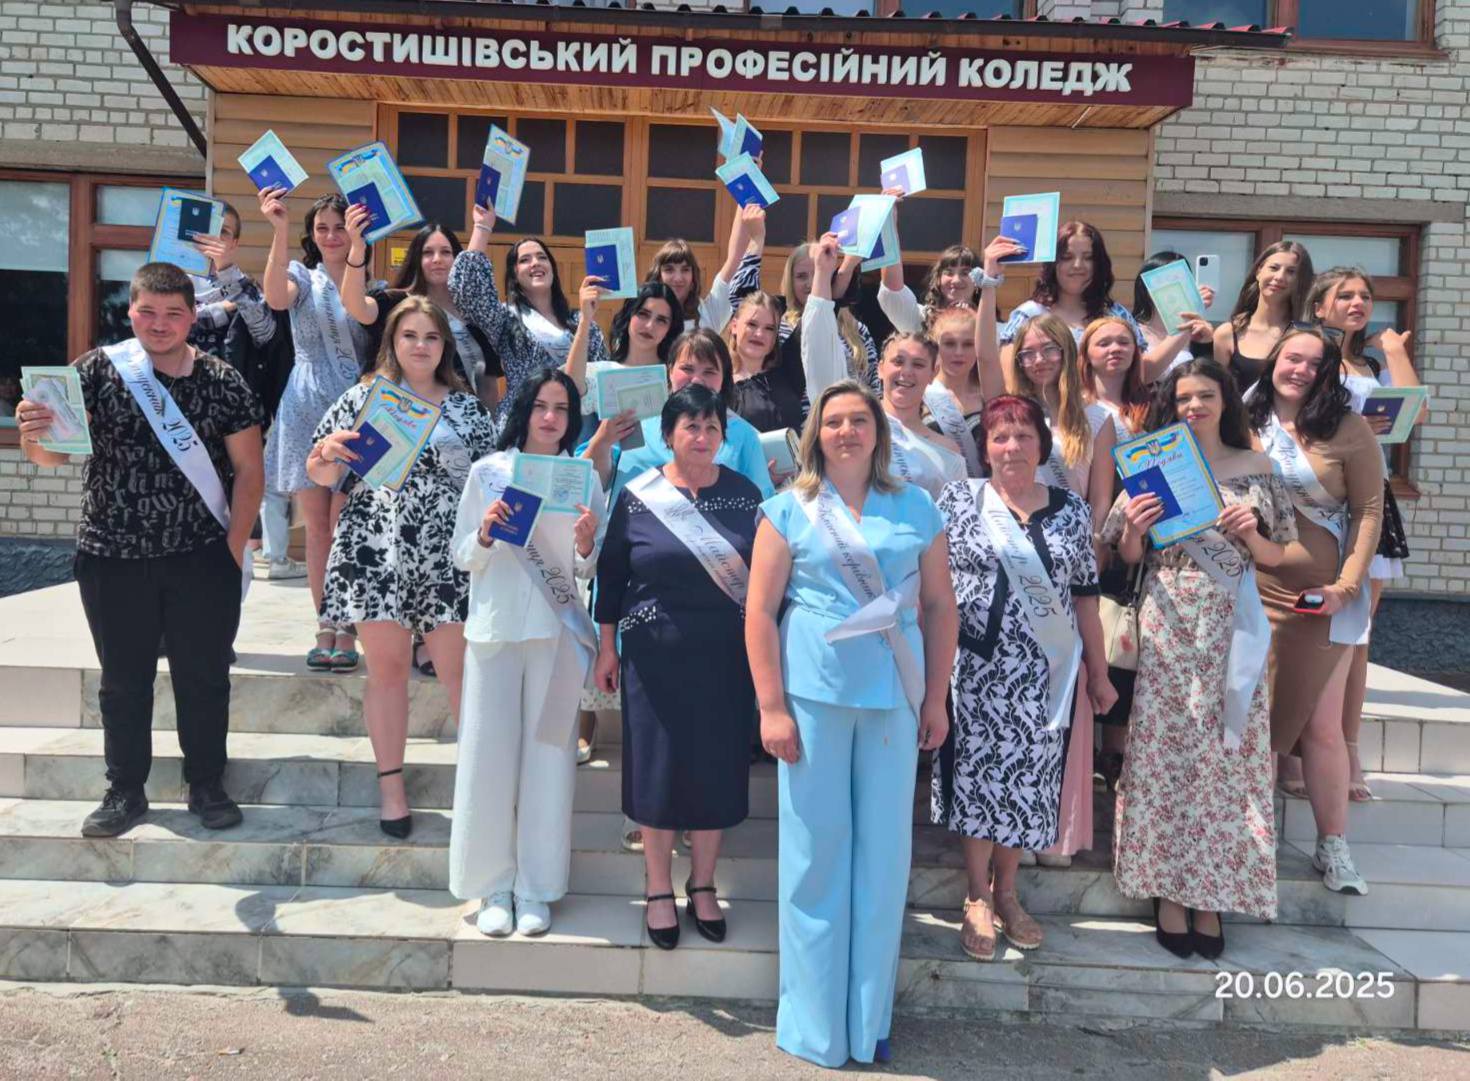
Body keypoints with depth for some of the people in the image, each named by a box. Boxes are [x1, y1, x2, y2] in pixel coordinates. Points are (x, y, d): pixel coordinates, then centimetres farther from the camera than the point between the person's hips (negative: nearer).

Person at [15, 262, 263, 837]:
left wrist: (233, 548, -4)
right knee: (124, 680, 12)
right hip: (112, 558, 0)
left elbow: (249, 469, 1)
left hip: (202, 559, 0)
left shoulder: (223, 380, -1)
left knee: (204, 677, 8)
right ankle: (125, 790, 27)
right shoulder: (98, 370, -1)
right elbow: (55, 452, -7)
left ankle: (207, 786, 25)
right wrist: (34, 436, -31)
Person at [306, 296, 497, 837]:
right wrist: (326, 454, -15)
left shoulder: (467, 407, 10)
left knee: (460, 668, -1)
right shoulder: (364, 397, 7)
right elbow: (322, 476, 6)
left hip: (446, 558, 0)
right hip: (376, 554, 0)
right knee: (387, 668, 6)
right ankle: (391, 786, 18)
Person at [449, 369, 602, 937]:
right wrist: (485, 533, -15)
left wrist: (586, 545, -12)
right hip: (495, 628, -1)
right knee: (489, 752, 0)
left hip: (556, 631, 1)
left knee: (548, 752, 3)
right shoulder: (488, 471, 3)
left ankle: (536, 887, 15)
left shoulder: (583, 478, 6)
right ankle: (493, 885, 14)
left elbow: (587, 571, 9)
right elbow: (462, 559, 5)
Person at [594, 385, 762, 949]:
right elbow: (611, 573, 3)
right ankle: (659, 890, 25)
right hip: (654, 655, -1)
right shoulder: (637, 496, -2)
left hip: (725, 658, 1)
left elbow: (765, 574, 5)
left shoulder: (745, 495, 1)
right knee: (656, 769, 7)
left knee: (718, 769, 8)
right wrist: (607, 647, 3)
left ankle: (702, 886, 29)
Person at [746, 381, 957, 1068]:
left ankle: (869, 1019, 25)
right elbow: (760, 611, -2)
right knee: (815, 854, 6)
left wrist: (935, 699, 5)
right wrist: (771, 707, -7)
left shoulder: (914, 507, 8)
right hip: (813, 692, -2)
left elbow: (941, 606, 9)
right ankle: (813, 1024, 22)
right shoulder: (790, 509, 2)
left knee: (883, 853, 8)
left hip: (894, 696, 2)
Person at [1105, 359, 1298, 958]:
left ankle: (1211, 892, 15)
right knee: (1166, 750, 0)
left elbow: (1276, 557, 9)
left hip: (1232, 628, 1)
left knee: (1227, 752, 2)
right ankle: (1169, 890, 11)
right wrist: (1132, 529, -13)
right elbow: (1130, 557, 7)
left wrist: (1250, 534, -10)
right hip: (1168, 625, -1)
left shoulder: (1255, 468, 7)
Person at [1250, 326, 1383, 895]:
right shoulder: (1244, 422, 4)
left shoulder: (1349, 430, -3)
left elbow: (1369, 510, -3)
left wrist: (1347, 585, -12)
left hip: (1320, 599, -2)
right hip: (1250, 592, 2)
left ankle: (1333, 846, 17)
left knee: (1320, 725, 2)